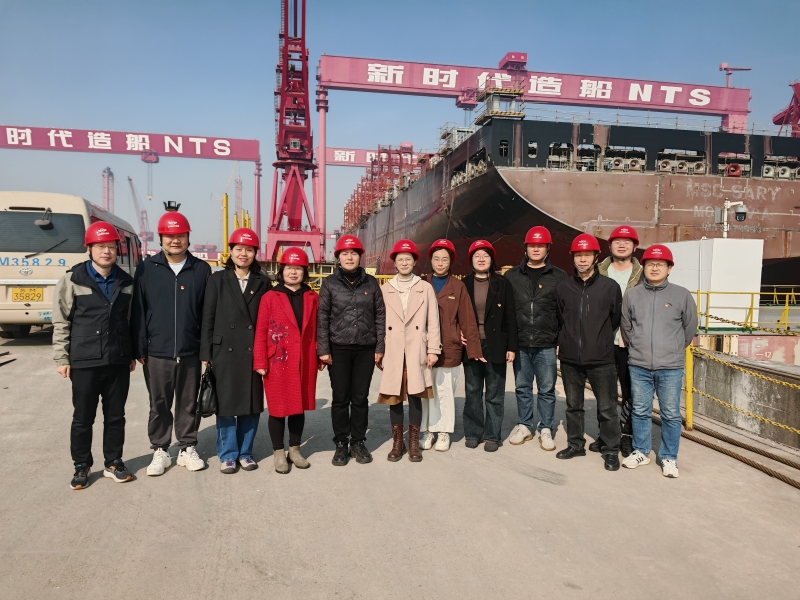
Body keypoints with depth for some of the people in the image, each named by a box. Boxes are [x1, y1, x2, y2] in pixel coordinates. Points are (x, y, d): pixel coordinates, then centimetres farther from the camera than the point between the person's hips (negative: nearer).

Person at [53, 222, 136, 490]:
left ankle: (113, 463, 26)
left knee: (116, 417, 11)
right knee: (82, 418, 9)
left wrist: (132, 354, 12)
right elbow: (61, 322, -1)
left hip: (119, 363, 3)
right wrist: (62, 358, -4)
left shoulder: (126, 282, 7)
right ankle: (82, 466, 25)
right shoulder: (72, 280, -3)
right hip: (84, 363, -2)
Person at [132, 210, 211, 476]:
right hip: (157, 353, 0)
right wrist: (139, 349, -3)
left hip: (190, 353, 0)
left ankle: (188, 449, 26)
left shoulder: (201, 269, 3)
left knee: (188, 404, 11)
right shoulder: (147, 268, 1)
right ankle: (160, 451, 25)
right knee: (159, 405, 11)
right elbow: (138, 311, 1)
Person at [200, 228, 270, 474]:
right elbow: (207, 319, 1)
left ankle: (245, 452, 22)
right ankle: (228, 454, 19)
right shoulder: (218, 279, 4)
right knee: (226, 404, 5)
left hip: (254, 352, 1)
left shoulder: (262, 282, 7)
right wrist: (205, 354, -3)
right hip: (225, 350, -1)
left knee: (252, 404, 7)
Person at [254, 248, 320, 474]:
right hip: (278, 361, -3)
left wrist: (321, 356, 5)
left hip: (305, 362, 3)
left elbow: (317, 328, 7)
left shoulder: (312, 298, 6)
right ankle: (278, 453, 22)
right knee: (278, 407, 7)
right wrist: (260, 362, -9)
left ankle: (295, 450, 29)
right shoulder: (270, 297, -4)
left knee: (300, 406, 13)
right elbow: (261, 332, -5)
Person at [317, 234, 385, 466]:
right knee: (340, 399, 5)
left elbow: (380, 316, 6)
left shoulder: (371, 283, 6)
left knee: (360, 399, 8)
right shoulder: (330, 283, 2)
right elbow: (322, 318, 0)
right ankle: (341, 444, 18)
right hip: (338, 350, -1)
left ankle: (358, 442, 21)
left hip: (365, 350, 1)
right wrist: (323, 349, -5)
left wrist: (379, 348, 2)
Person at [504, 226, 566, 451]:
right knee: (522, 388, 11)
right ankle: (524, 425, 26)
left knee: (546, 390, 7)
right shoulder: (512, 275, 7)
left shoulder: (559, 276, 3)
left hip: (546, 345, -1)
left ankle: (546, 429, 20)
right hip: (520, 344, 2)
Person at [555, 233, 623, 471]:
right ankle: (575, 444, 31)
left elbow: (615, 320, 5)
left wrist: (598, 339, 10)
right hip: (570, 358, 3)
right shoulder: (563, 287, 2)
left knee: (607, 408, 5)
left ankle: (611, 451, 20)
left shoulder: (610, 287, -4)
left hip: (601, 359, -2)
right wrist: (568, 340, 10)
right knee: (573, 405, 15)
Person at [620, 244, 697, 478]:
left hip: (671, 367, -1)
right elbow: (626, 327, 13)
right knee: (640, 411, 11)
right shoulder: (632, 295, 2)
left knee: (671, 415, 5)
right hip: (638, 366, 2)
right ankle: (641, 451, 26)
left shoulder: (682, 295, -2)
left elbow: (689, 327, 9)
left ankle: (669, 457, 20)